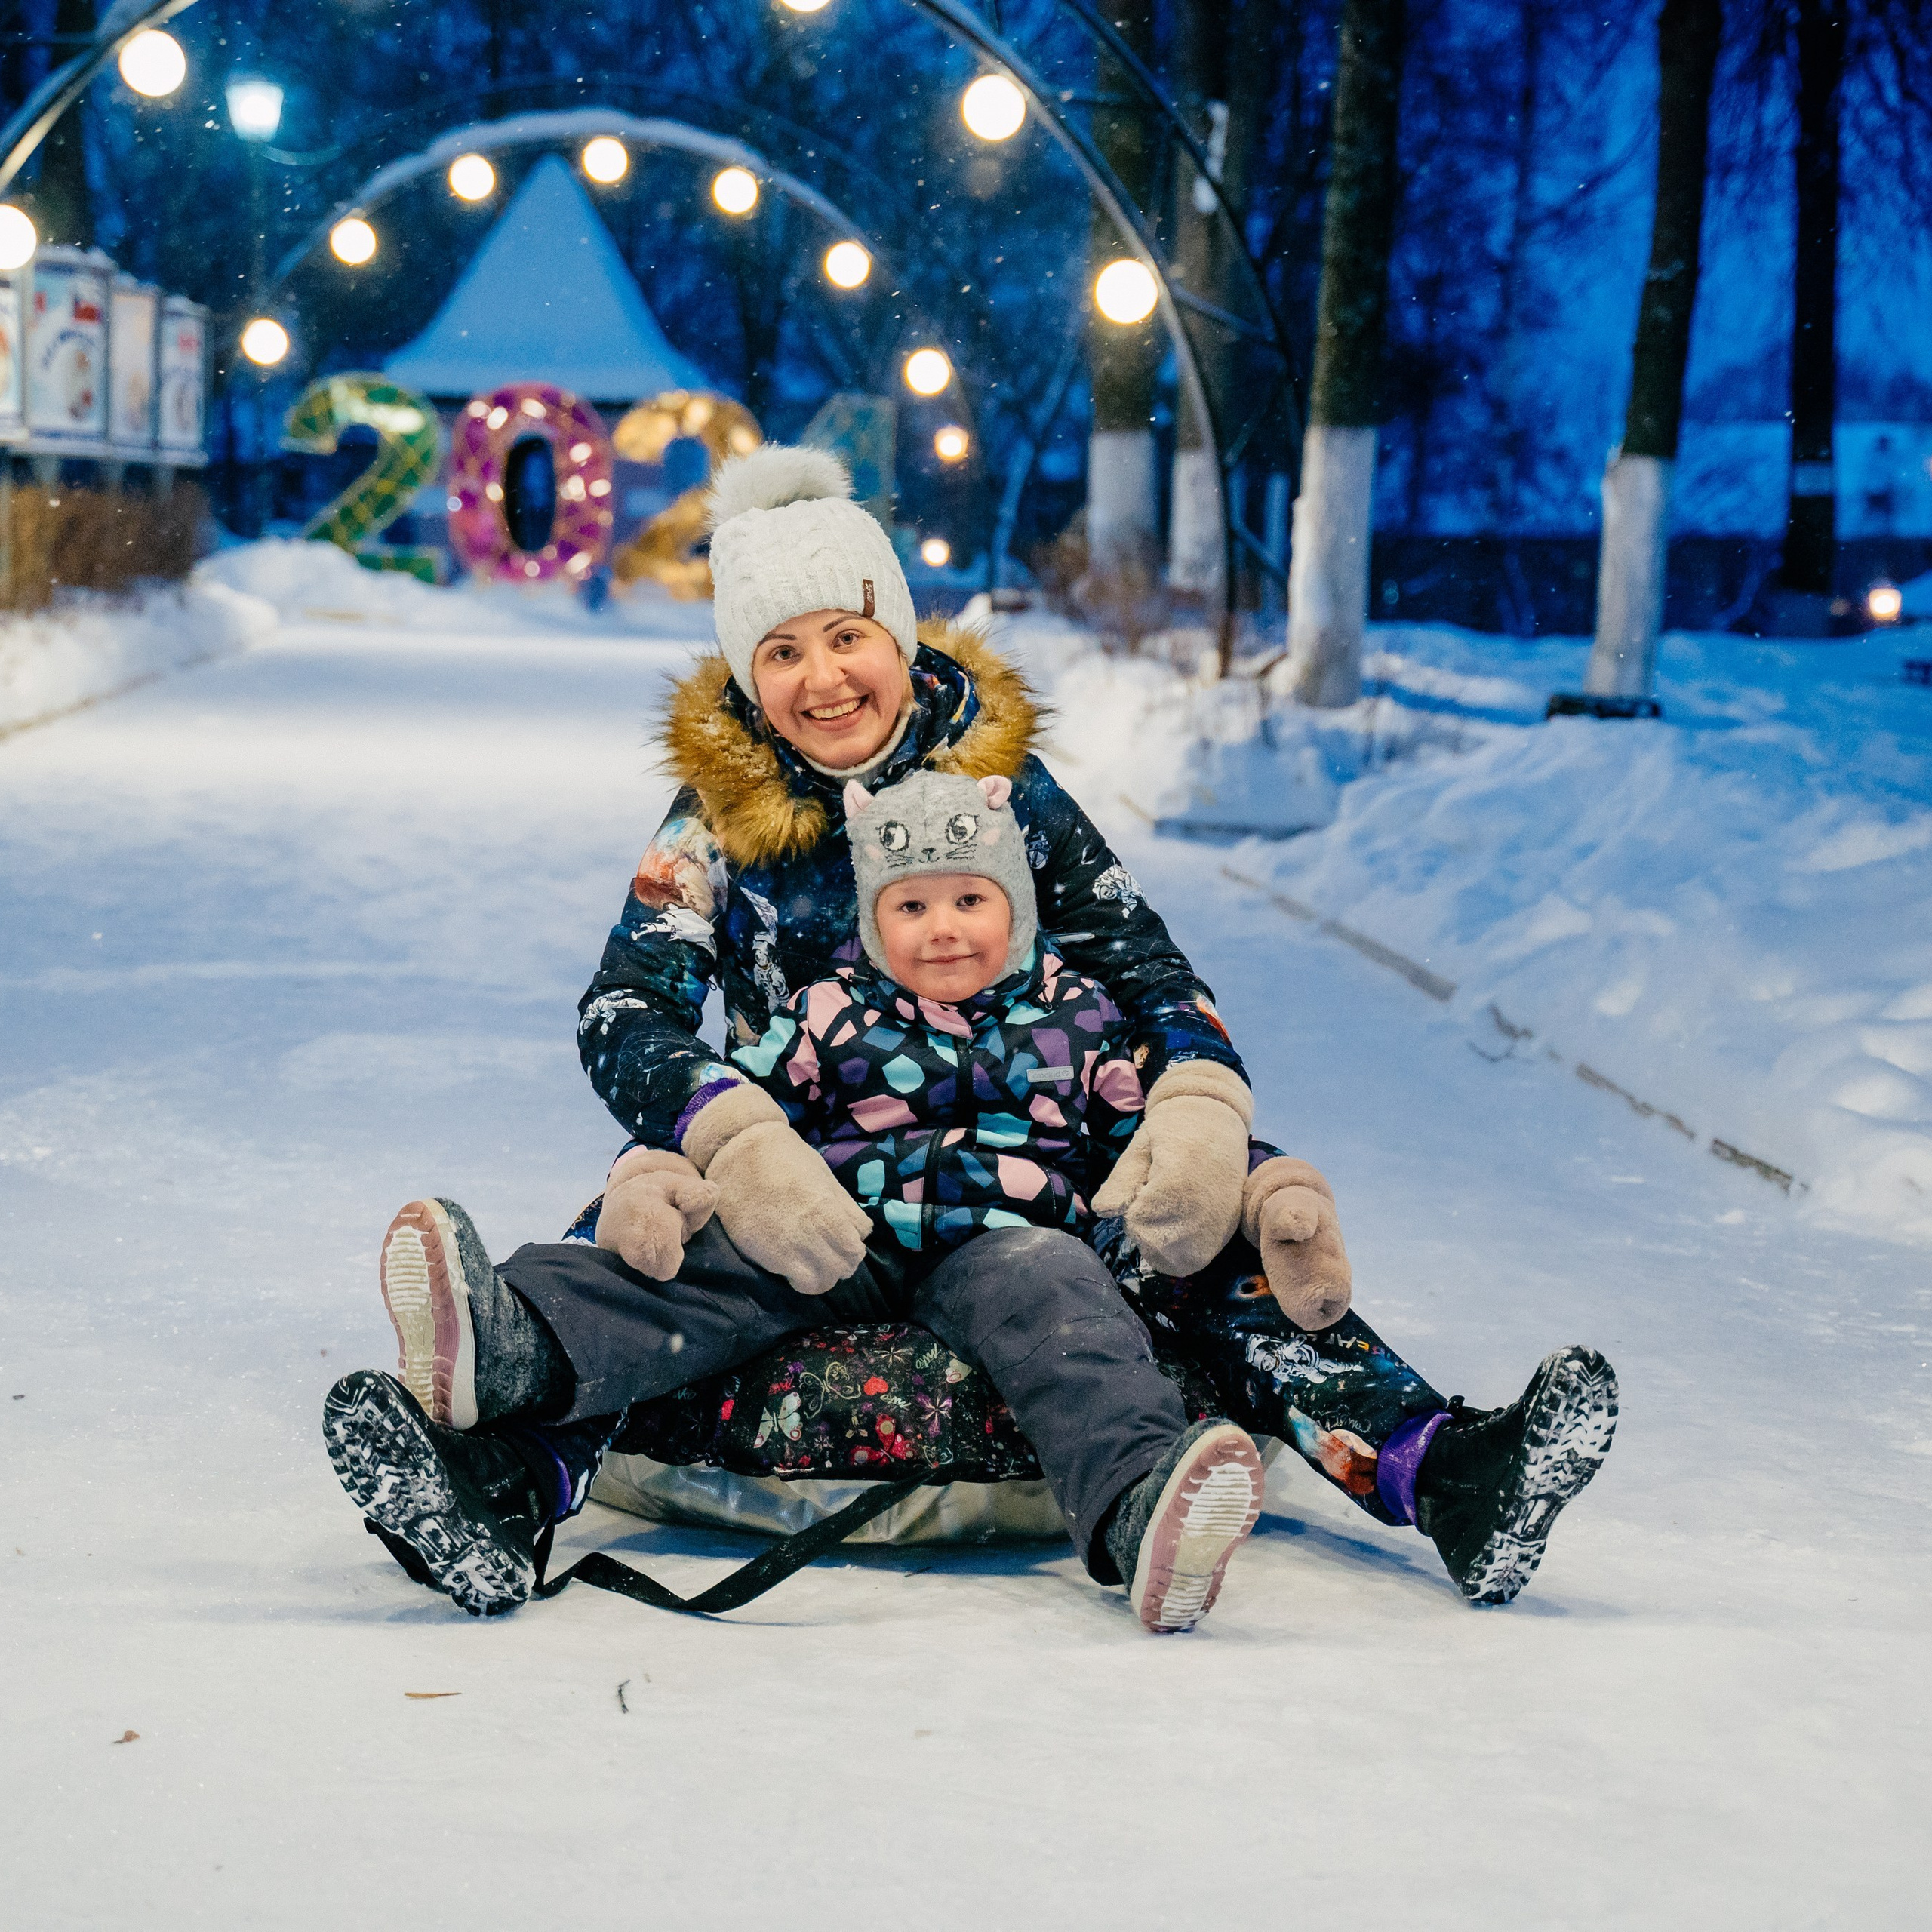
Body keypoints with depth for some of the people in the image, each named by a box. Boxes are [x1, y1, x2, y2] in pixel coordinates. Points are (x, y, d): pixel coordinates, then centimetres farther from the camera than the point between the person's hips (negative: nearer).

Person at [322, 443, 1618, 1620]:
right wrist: (736, 1147, -34)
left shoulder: (1005, 782, 5)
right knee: (675, 1222, -36)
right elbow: (625, 1013, -12)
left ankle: (1437, 1471, -41)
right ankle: (499, 1474, -65)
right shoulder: (719, 821, 1)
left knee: (1236, 1223, -25)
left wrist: (1200, 1111, -20)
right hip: (812, 1171, -2)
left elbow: (1147, 968, 3)